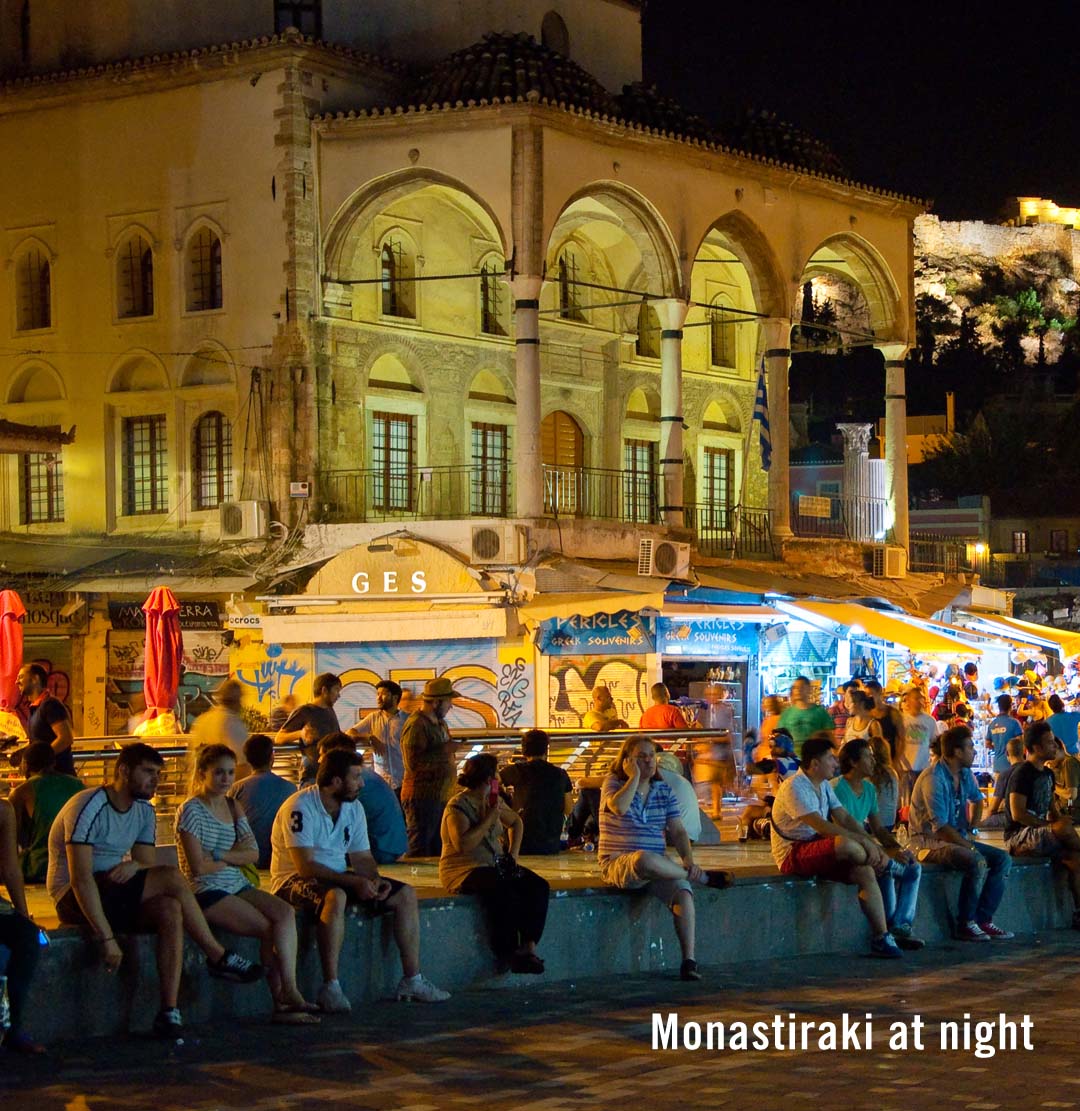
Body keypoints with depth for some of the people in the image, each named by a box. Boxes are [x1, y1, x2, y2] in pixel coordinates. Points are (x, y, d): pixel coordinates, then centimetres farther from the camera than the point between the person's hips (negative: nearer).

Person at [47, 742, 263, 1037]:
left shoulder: (144, 811, 9)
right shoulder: (89, 807, -17)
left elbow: (148, 865, 6)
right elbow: (81, 879, -24)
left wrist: (134, 866, -20)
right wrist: (106, 937, -30)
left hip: (116, 896, 8)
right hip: (73, 900, -8)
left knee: (170, 909, -25)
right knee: (171, 877, -25)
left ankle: (169, 1011, -28)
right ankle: (218, 957, -12)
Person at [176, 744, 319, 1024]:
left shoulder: (234, 807, 15)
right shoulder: (191, 810, -8)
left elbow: (253, 854, 7)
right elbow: (199, 867, -14)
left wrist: (221, 857, -11)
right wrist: (235, 856, 0)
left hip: (238, 886, 7)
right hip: (206, 893, -7)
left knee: (285, 913, -19)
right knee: (269, 927, -22)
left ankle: (289, 993, -26)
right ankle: (282, 1000, -14)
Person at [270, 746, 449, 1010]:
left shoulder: (354, 808, 7)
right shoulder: (300, 807, -19)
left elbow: (362, 857, 9)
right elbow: (305, 865, -25)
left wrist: (375, 880, -14)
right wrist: (354, 882, -29)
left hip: (339, 877, 8)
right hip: (295, 880, -8)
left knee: (405, 894, -2)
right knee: (335, 896, -41)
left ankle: (412, 980, 0)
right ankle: (330, 986, -38)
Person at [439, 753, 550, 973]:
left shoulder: (494, 801, 12)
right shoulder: (458, 806, -12)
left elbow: (515, 821, 32)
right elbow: (463, 844, -27)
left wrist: (513, 853, 17)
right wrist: (489, 819, -19)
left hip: (494, 865, 8)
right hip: (464, 870, -8)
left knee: (538, 887, -16)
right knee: (504, 893, -36)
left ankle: (528, 946, -22)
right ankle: (508, 955, -26)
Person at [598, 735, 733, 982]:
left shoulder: (664, 791, 14)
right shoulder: (614, 784, 1)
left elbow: (678, 831, 9)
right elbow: (619, 807, -23)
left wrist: (688, 860, -9)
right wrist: (634, 777, -12)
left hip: (657, 864, 4)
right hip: (618, 864, -4)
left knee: (683, 891, -29)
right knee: (645, 860, -41)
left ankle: (688, 960, -30)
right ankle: (703, 878, -18)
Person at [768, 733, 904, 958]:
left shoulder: (824, 786, 13)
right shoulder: (794, 787, -18)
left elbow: (845, 819, 9)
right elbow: (821, 826, -26)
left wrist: (873, 844, -6)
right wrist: (864, 841, -26)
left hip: (817, 851, 9)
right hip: (793, 855, -9)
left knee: (866, 873, -13)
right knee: (846, 844, -34)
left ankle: (881, 938, -13)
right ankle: (884, 864, -3)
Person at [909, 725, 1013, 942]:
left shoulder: (964, 774, 8)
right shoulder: (934, 778, -20)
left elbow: (978, 800, 30)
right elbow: (940, 827, -24)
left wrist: (971, 831, 15)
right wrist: (970, 847, -20)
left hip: (957, 838, 9)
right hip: (929, 841, -9)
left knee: (1003, 860, -5)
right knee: (978, 862, -30)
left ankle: (983, 920, -7)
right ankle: (966, 924, -20)